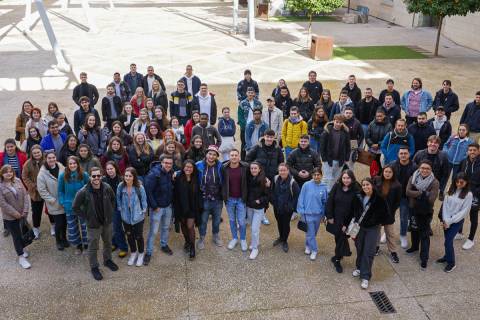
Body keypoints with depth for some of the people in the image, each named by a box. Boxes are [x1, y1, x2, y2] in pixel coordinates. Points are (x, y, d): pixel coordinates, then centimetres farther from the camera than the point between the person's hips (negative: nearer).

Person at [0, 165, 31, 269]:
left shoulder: (18, 181, 0)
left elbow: (25, 195, -1)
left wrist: (25, 210, -9)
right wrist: (15, 213, -16)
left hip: (22, 214, 4)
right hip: (10, 216, -4)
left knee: (23, 233, 17)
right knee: (16, 236, 4)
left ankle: (23, 248, 42)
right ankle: (21, 257, 15)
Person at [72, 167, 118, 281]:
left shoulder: (107, 188, -12)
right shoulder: (83, 192, -22)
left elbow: (113, 199, 9)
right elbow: (75, 207, -11)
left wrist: (110, 211, 4)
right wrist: (86, 217, -10)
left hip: (107, 222, 4)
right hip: (93, 224, -4)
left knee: (108, 243, 22)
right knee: (93, 247, 10)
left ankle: (107, 260, 47)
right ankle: (94, 267, 30)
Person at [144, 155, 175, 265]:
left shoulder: (171, 173, -3)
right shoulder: (154, 173, -23)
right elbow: (148, 191, -22)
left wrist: (171, 201, 3)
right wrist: (154, 206, -18)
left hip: (168, 206, 6)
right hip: (157, 207, -6)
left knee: (166, 227, 22)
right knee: (153, 231, 2)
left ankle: (164, 245, 43)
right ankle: (149, 252, 16)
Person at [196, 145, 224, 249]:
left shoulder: (220, 166, -9)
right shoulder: (199, 165, -10)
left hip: (217, 199, 1)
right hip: (204, 199, -1)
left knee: (216, 220, 20)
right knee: (203, 220, 13)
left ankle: (216, 237, 43)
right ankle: (201, 239, 35)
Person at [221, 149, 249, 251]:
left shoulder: (245, 167, -12)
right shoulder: (224, 168, -9)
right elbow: (222, 182, 2)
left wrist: (246, 196, -4)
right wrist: (224, 196, 0)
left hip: (241, 199, -2)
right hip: (229, 199, 2)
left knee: (241, 221, 6)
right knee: (232, 220, 17)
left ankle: (243, 239, 28)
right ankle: (234, 238, 36)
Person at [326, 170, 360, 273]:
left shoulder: (356, 191, -13)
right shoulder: (336, 187, -6)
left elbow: (356, 209, -12)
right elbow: (330, 201, -2)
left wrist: (348, 224, -14)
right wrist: (329, 216, -6)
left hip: (347, 221, -2)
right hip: (336, 219, 2)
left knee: (341, 238, 4)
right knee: (338, 237, 9)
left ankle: (337, 259, 21)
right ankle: (344, 252, 33)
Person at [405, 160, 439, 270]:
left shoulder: (434, 182, -16)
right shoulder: (413, 178, -6)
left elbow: (431, 199, -23)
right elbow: (408, 192, -18)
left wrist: (416, 194, -22)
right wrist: (422, 193, -26)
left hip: (426, 212, -4)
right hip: (414, 210, 4)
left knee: (424, 235, -1)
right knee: (414, 229, 23)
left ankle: (424, 258, 7)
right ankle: (415, 246, 49)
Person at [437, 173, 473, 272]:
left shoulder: (468, 194, -11)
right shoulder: (451, 191, 2)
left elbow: (464, 211, -12)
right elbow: (445, 205, 0)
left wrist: (450, 221, -14)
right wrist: (445, 220, -10)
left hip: (457, 221, -4)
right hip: (446, 220, 4)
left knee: (448, 241, -6)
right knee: (448, 240, 12)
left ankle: (451, 263, 11)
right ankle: (447, 256, 35)